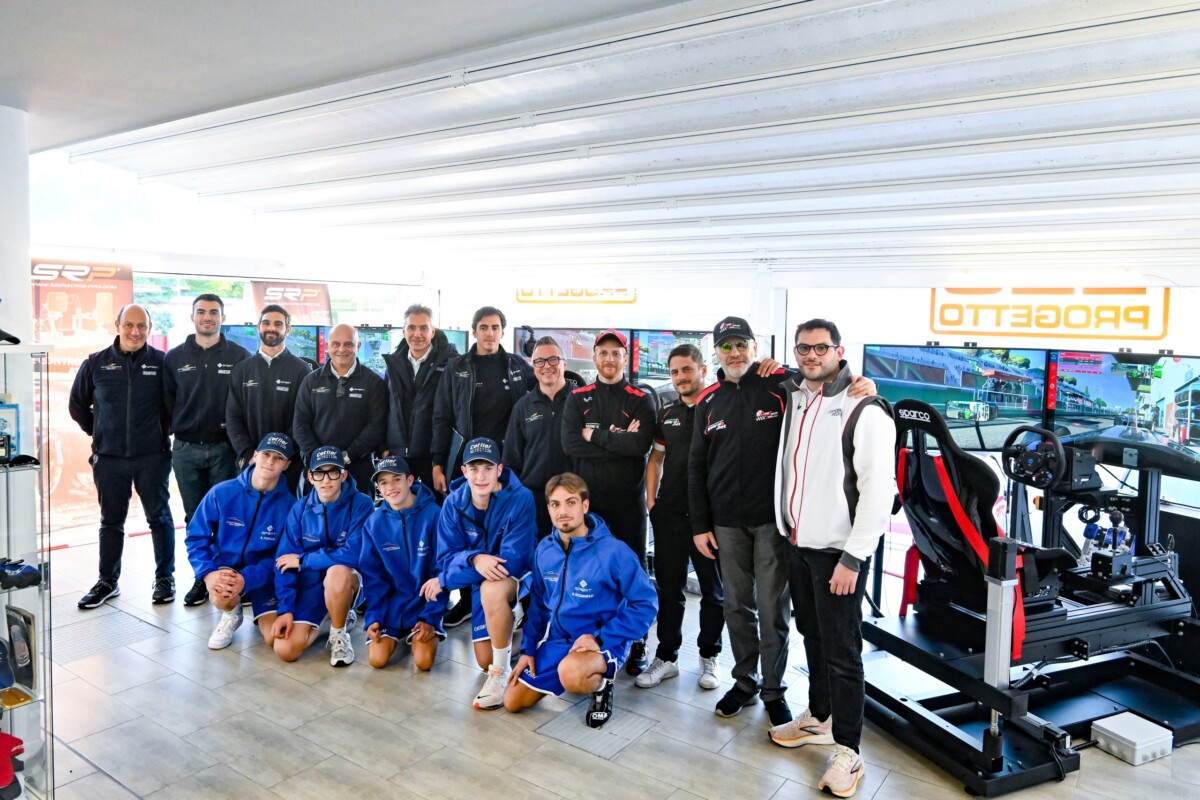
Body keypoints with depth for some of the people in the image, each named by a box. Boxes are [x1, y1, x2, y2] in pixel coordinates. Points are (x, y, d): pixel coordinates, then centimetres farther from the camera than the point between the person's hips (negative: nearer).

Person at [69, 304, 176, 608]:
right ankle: (107, 581, 24)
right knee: (111, 521, 12)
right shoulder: (96, 363, 1)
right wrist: (98, 432, 9)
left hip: (152, 457, -2)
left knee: (159, 518, 7)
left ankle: (165, 578, 19)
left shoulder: (162, 362, -4)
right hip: (108, 458, 2)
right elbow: (76, 404, 14)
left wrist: (163, 432, 4)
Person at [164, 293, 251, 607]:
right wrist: (176, 429, 3)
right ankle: (202, 577, 18)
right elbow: (167, 401, 10)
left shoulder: (239, 356, 1)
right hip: (185, 450, 3)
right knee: (195, 518, 9)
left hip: (224, 448, -2)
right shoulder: (175, 357, 8)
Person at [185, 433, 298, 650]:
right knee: (223, 597, -35)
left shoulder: (288, 505, -14)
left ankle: (262, 615, 22)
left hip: (262, 575, 0)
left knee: (275, 640, -15)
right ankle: (231, 614, 5)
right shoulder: (222, 493, -13)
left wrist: (246, 579, -28)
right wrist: (208, 573, -23)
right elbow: (196, 537, -7)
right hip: (225, 568, 0)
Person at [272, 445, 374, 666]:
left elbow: (354, 555, -25)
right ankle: (338, 614, 17)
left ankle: (338, 634, -9)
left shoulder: (361, 504, -15)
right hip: (310, 583, 4)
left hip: (347, 580, -4)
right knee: (285, 651, -13)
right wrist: (285, 608, -15)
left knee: (337, 572, -40)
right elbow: (285, 561, -4)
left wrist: (303, 560, -15)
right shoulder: (300, 509, -4)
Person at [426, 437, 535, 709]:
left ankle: (502, 672, -20)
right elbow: (446, 556, -11)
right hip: (480, 580, 5)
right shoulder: (454, 503, -13)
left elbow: (513, 561, -29)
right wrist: (474, 559, -38)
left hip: (518, 575, -5)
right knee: (484, 661, 5)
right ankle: (508, 627, 37)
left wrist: (444, 580, -27)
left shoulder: (520, 499, -26)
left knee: (492, 588, -38)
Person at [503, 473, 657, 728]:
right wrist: (528, 649, 7)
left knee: (570, 673, -38)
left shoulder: (613, 551, -21)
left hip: (604, 643, -6)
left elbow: (646, 604, -17)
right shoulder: (544, 549, -2)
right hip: (555, 640, 6)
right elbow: (538, 603, 11)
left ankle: (601, 683, -2)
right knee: (512, 702, 4)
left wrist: (601, 639, -22)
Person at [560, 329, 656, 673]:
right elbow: (570, 443, -9)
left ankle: (637, 645, 18)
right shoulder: (578, 399, 7)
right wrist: (620, 441, -14)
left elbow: (642, 443, -17)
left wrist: (595, 435, -12)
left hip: (628, 501, -1)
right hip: (587, 498, 2)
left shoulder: (641, 401, 2)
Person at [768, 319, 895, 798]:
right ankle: (819, 718, 36)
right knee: (812, 635, 19)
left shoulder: (864, 411, -15)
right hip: (796, 542, 7)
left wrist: (852, 558, -18)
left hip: (837, 550, -7)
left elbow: (878, 491, -17)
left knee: (841, 651, 1)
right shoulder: (794, 398, 6)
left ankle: (848, 750, 13)